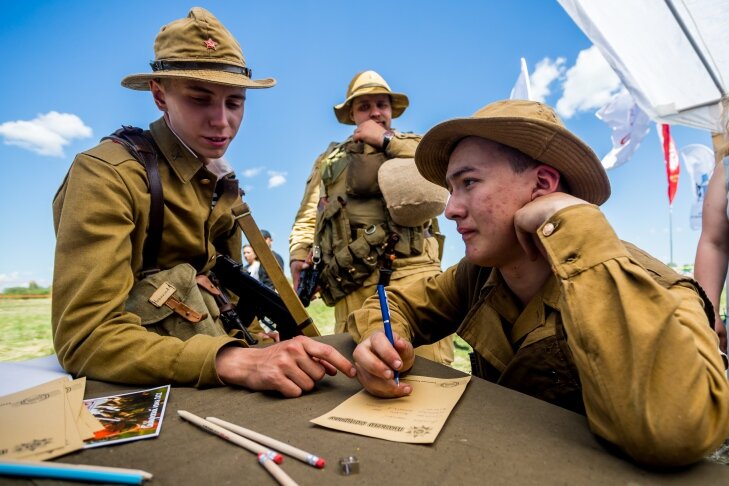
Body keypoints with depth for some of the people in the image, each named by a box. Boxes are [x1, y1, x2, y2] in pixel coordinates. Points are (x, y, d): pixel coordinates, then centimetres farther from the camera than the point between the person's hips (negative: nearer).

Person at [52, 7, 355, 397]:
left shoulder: (224, 185, 5)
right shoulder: (106, 174, -16)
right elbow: (84, 335, -22)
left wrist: (256, 349, -4)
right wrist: (237, 361, -34)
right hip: (132, 391, -5)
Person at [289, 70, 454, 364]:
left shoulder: (413, 144, 20)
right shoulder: (329, 161, 22)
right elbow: (307, 217, 16)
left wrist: (386, 139, 2)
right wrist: (299, 254, -2)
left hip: (413, 270, -1)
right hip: (352, 280, 1)